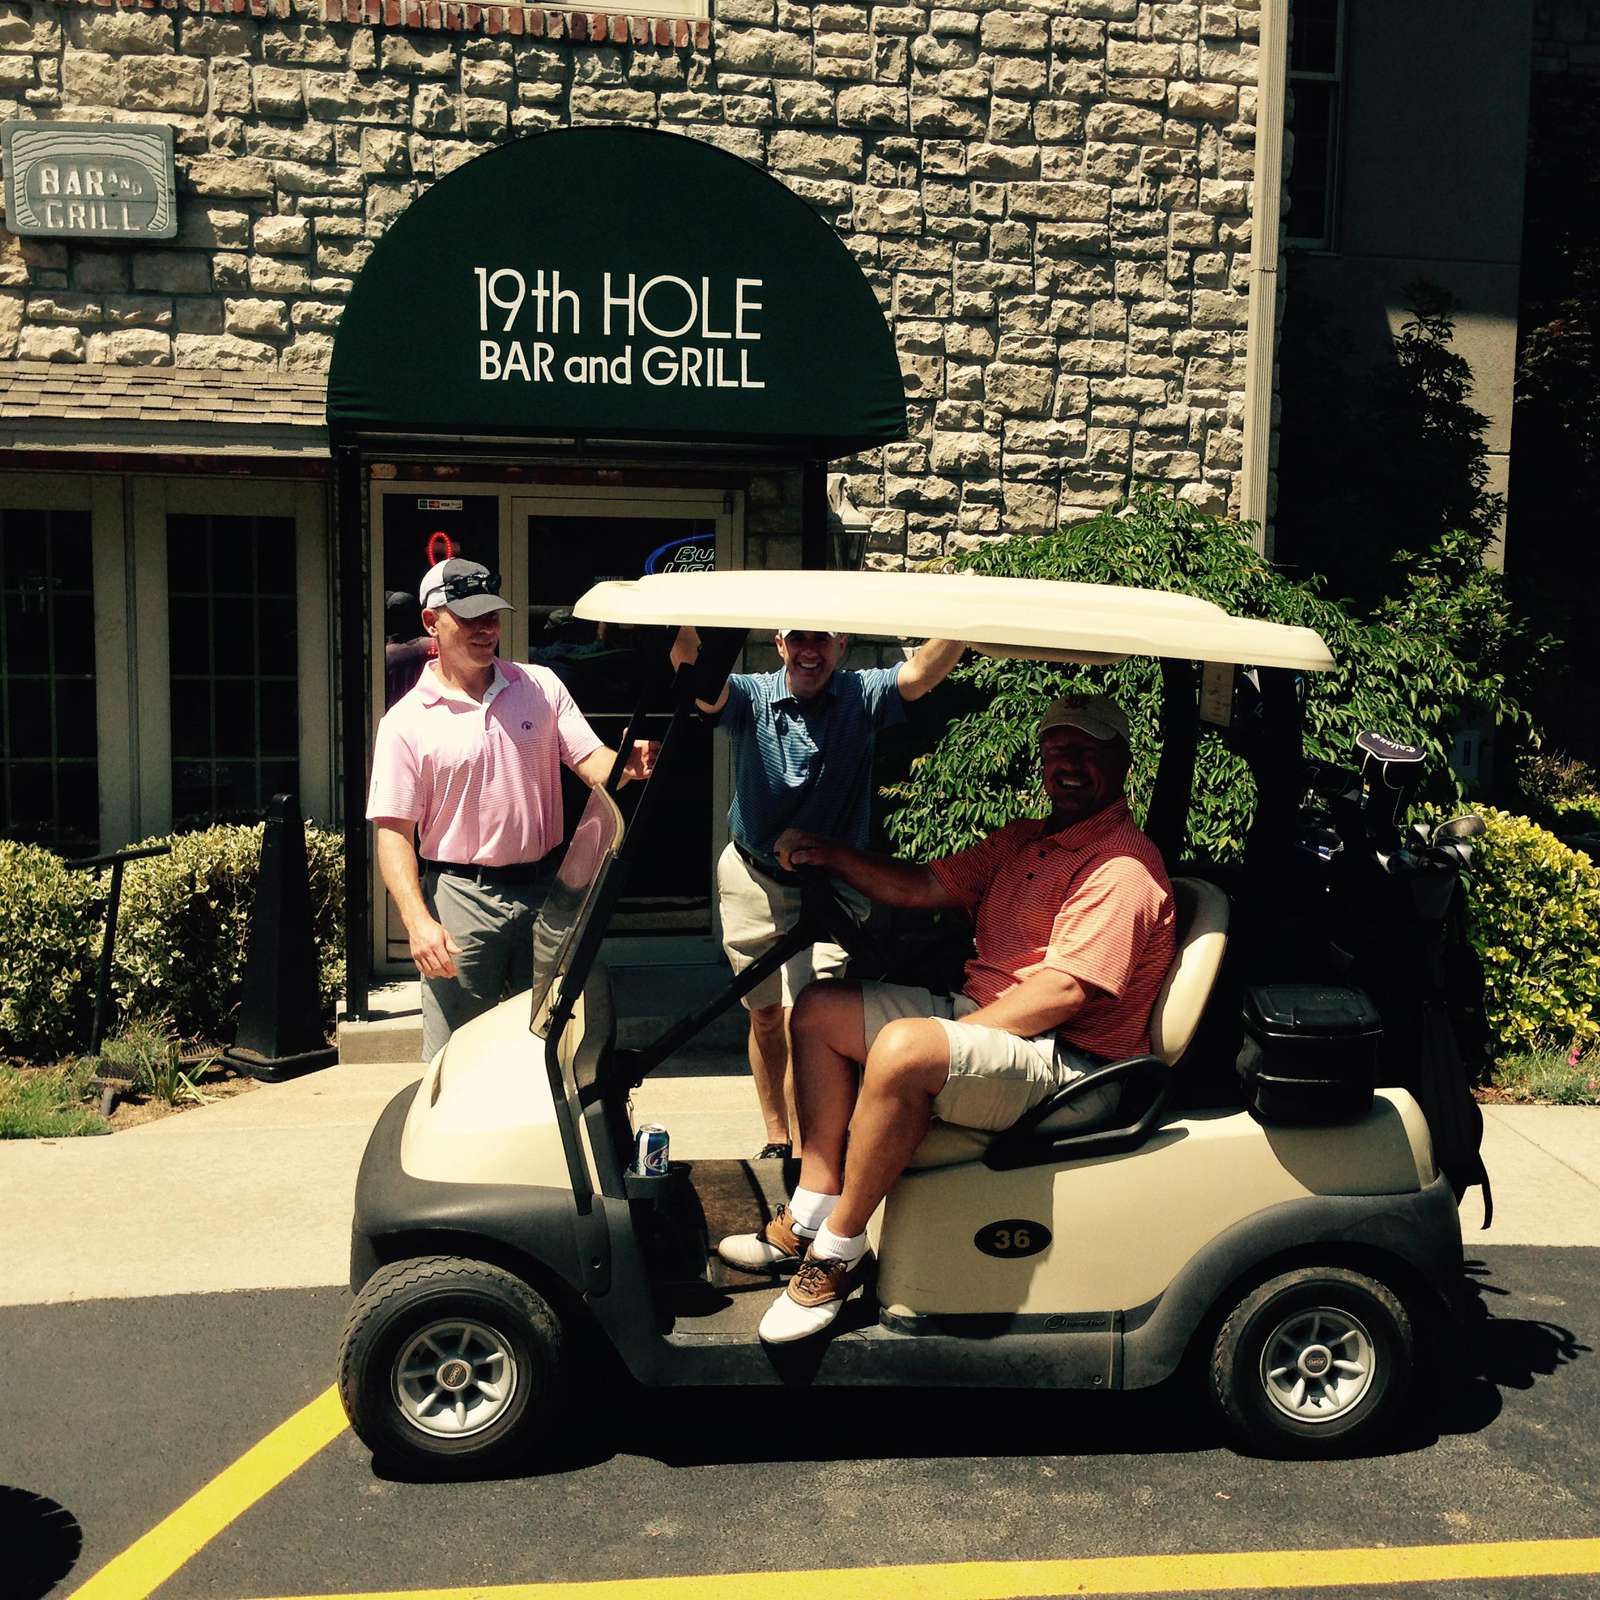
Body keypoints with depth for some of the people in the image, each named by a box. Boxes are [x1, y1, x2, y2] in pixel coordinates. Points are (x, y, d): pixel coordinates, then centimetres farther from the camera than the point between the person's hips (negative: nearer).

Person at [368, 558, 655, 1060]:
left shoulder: (541, 685, 7)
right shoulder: (406, 722, -3)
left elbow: (592, 762, 1)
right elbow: (393, 831, -6)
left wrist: (627, 766, -23)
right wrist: (419, 921, -18)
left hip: (546, 891, 3)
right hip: (461, 899, -3)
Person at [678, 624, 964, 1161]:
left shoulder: (862, 696, -8)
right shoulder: (752, 696, -8)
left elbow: (921, 673, -27)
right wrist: (683, 624, -48)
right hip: (751, 880, 2)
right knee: (764, 1017, 15)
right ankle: (776, 1141, 34)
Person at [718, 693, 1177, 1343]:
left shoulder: (1121, 868, -15)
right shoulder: (1023, 840, 15)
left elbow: (1063, 993, -22)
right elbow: (919, 887, 13)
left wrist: (949, 1039, -17)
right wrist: (828, 854, -1)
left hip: (1066, 1063, -10)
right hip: (977, 1016, 10)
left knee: (903, 1048, -35)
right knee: (819, 1009, 7)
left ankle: (837, 1251, -17)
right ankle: (808, 1215, 2)